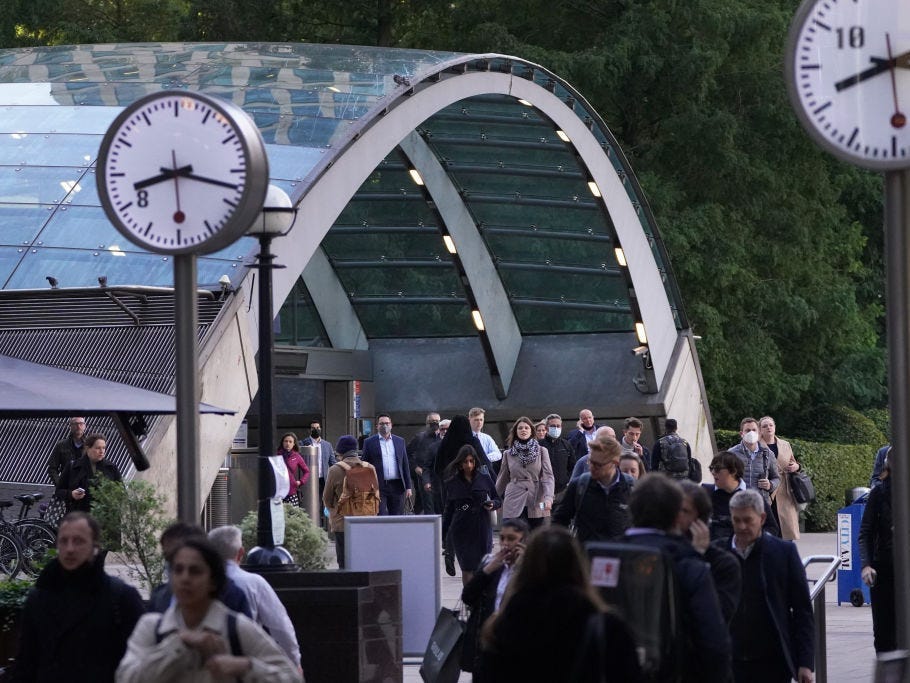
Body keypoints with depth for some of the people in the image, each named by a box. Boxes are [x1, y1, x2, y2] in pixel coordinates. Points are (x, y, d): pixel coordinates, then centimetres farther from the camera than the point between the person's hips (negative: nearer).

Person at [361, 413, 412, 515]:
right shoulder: (370, 442, 4)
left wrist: (408, 487, 6)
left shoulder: (400, 441, 12)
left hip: (397, 487, 3)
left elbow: (405, 465, 12)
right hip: (379, 487, -3)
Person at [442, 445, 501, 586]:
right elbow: (448, 511, 11)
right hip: (461, 530, 1)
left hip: (482, 529, -1)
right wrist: (442, 533, 9)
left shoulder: (484, 479, 3)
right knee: (466, 568, -1)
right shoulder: (452, 483, 5)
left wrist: (492, 504, -11)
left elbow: (499, 501, 12)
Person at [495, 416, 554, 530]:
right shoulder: (508, 454, 11)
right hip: (514, 503, 0)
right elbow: (502, 479, 19)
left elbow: (548, 476, -2)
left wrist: (548, 497, -16)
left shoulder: (542, 451, 6)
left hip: (536, 504, 0)